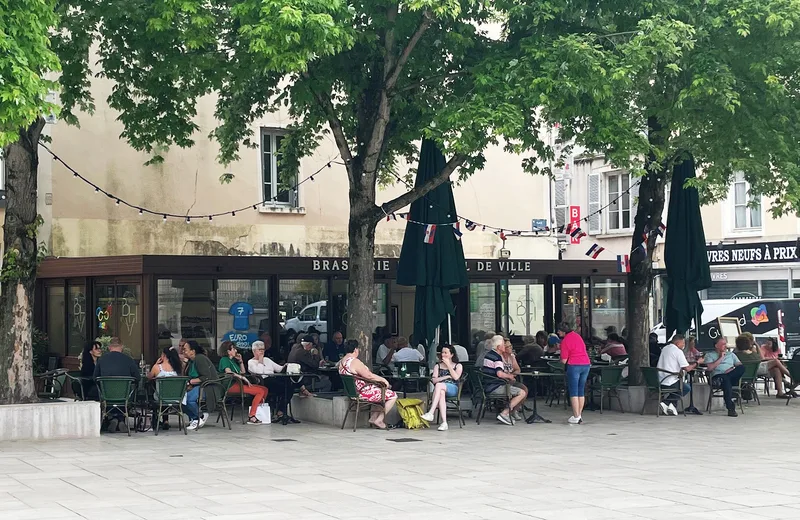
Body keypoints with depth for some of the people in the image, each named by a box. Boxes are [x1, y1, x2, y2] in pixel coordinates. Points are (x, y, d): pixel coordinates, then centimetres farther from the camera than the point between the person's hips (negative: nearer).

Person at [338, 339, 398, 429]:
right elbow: (369, 375, -22)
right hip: (363, 393, -10)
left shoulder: (341, 362, 8)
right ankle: (378, 420, 4)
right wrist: (383, 379, -8)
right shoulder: (355, 361, -22)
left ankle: (373, 418, 21)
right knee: (393, 395, -1)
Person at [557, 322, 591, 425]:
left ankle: (576, 417, -5)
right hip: (586, 363, 7)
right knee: (581, 391, 13)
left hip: (574, 365, -7)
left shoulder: (565, 341, -9)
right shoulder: (577, 335, 11)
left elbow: (564, 361, -10)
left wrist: (562, 359, 14)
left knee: (573, 392, -1)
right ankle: (580, 415, 15)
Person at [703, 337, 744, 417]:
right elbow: (710, 368, -1)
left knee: (742, 368, -28)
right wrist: (720, 358, 6)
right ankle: (730, 408, -42)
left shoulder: (731, 354, 30)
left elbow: (740, 365, 16)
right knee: (726, 379, -41)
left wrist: (733, 369, -5)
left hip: (733, 376, 3)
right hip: (718, 376, -3)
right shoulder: (710, 355, 18)